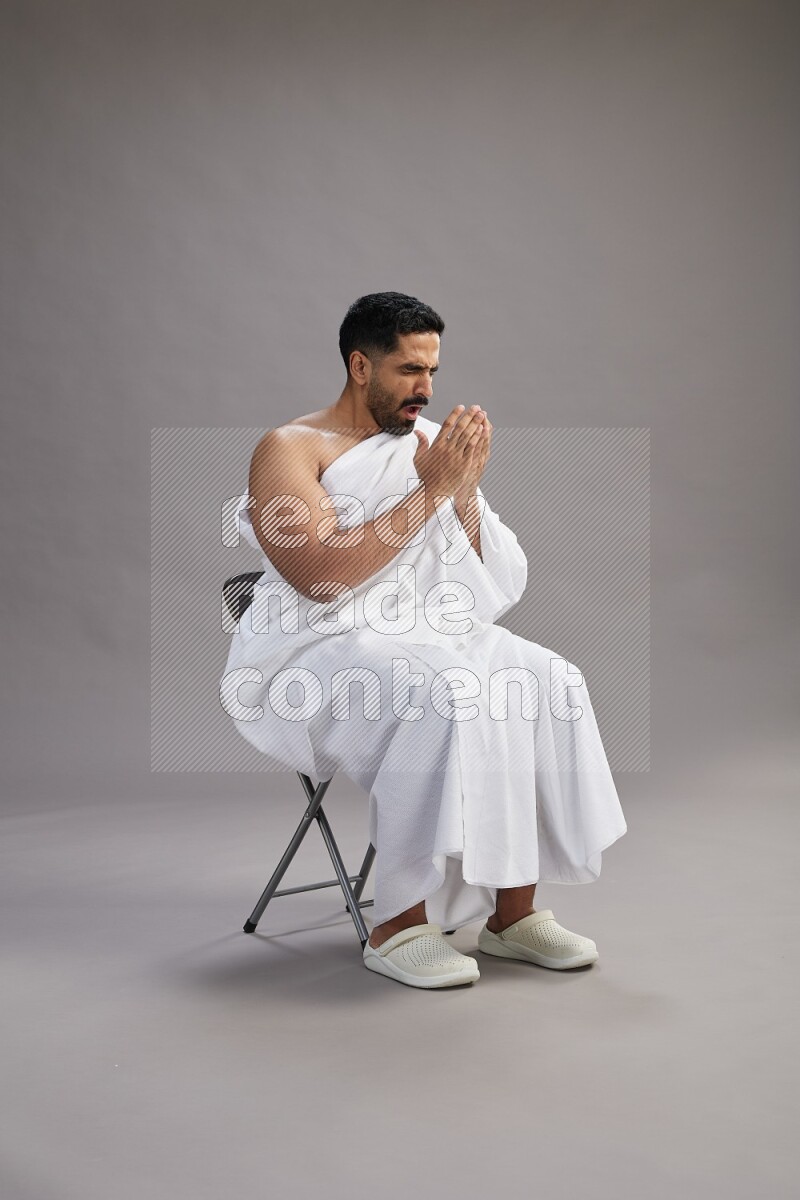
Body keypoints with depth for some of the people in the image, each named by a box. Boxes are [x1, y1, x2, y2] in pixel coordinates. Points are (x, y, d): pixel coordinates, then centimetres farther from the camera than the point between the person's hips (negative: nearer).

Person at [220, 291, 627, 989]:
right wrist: (431, 491, -17)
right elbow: (321, 576, -19)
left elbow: (479, 577, 11)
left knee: (551, 685, -20)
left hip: (428, 631, 6)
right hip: (320, 651, -6)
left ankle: (512, 911, -11)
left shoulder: (430, 441, 14)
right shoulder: (289, 449, -3)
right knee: (448, 698, -34)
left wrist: (466, 492, -7)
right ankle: (397, 925, -20)